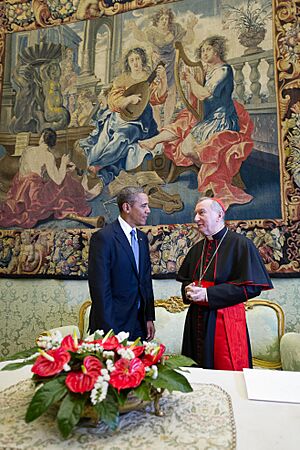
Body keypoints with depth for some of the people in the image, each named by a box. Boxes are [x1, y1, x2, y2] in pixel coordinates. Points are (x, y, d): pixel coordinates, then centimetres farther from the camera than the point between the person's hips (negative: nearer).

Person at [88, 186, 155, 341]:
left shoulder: (142, 238, 9)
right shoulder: (103, 237, -15)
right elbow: (100, 288, -18)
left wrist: (149, 317, 9)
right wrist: (108, 329, -18)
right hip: (113, 324, -6)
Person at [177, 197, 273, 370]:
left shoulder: (241, 244, -8)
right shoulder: (197, 248, 11)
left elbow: (252, 286, -16)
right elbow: (185, 279, 20)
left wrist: (207, 294, -19)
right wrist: (188, 290, -5)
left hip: (225, 320, -5)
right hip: (196, 321, 6)